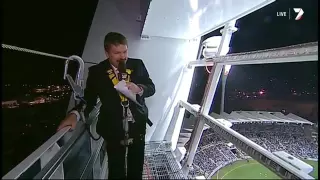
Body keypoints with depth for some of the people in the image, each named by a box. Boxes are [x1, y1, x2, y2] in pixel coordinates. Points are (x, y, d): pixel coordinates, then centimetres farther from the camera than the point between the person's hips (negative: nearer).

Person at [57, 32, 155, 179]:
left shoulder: (137, 65, -4)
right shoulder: (96, 71, -7)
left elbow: (151, 88, -1)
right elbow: (89, 98, -7)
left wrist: (139, 89, -22)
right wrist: (75, 114, -26)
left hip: (137, 125, 2)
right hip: (113, 128, -1)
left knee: (137, 168, 20)